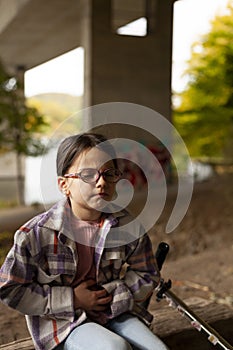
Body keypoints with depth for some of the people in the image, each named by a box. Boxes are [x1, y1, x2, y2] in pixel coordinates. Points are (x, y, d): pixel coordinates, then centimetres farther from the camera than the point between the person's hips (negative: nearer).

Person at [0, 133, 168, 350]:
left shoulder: (128, 227, -8)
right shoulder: (35, 234, -17)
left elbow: (147, 276, 6)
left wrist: (112, 293, -13)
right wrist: (72, 299, -14)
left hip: (115, 312, 4)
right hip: (62, 323, -3)